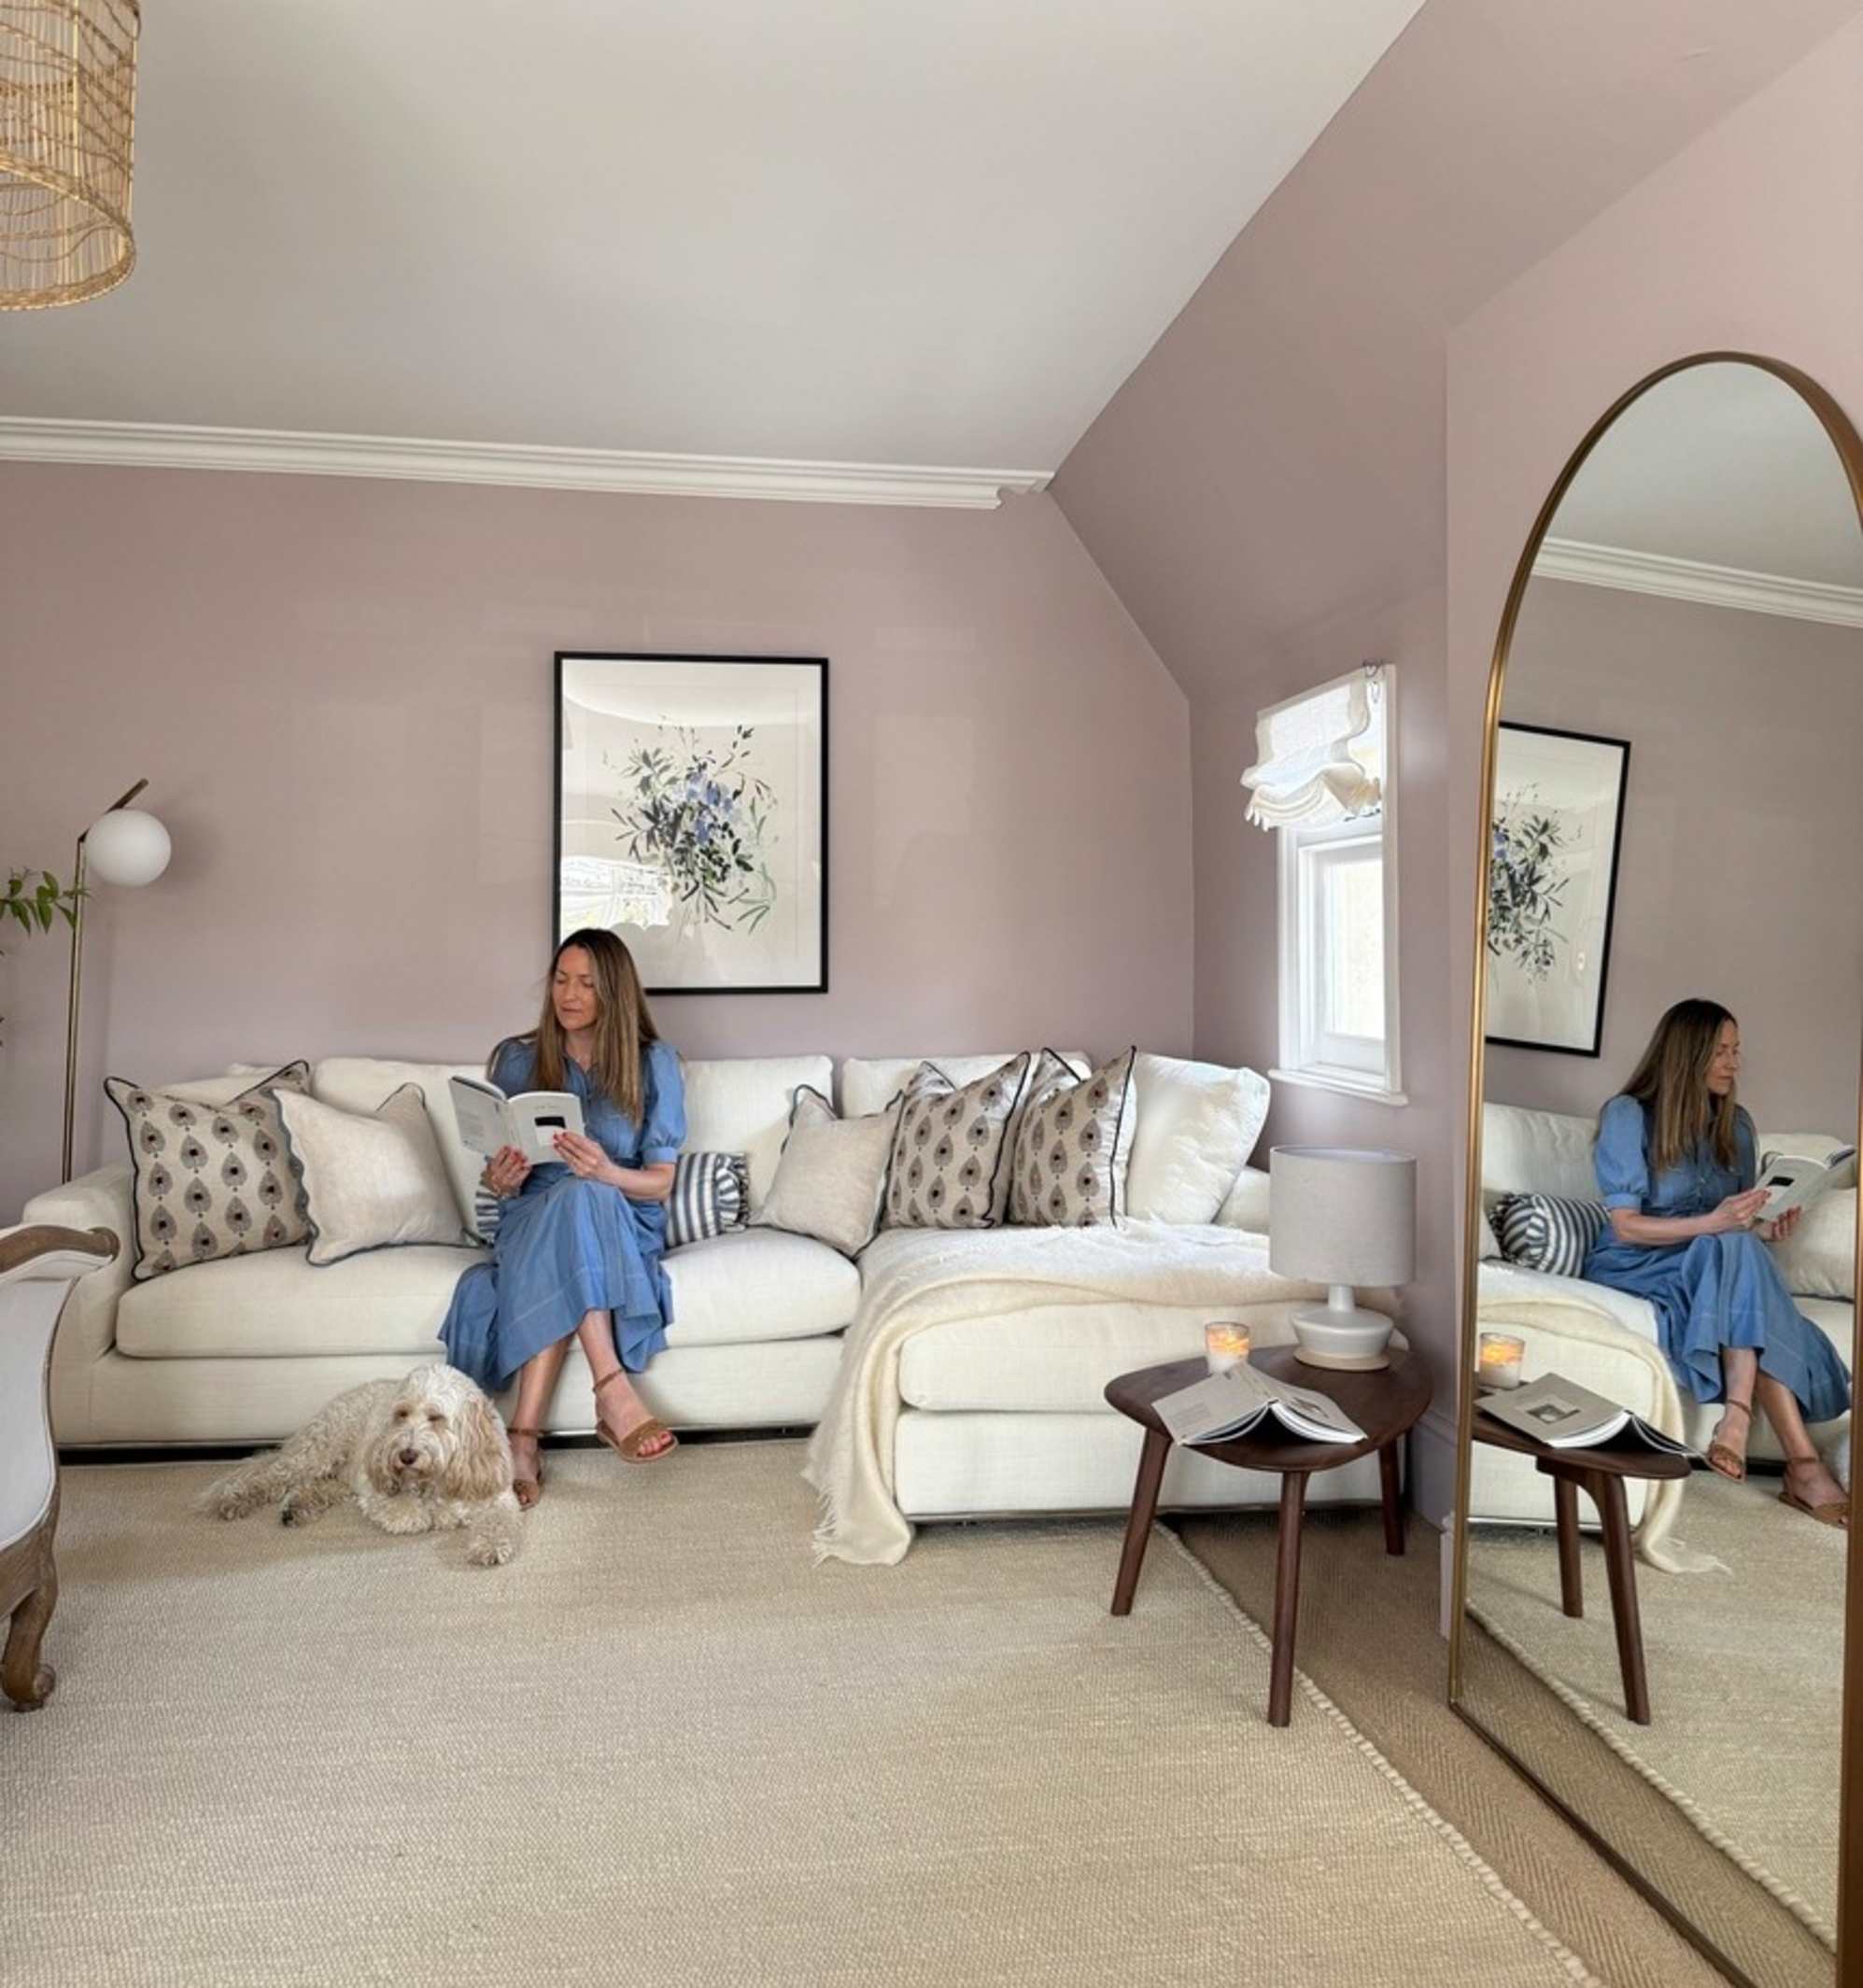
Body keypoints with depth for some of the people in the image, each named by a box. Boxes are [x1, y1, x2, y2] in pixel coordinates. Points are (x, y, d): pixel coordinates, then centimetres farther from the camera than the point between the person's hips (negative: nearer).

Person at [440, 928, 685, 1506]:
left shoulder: (653, 1064, 0)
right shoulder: (517, 1059, 5)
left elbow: (660, 1182, -2)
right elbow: (498, 1179, 9)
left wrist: (607, 1172, -24)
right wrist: (500, 1180, -17)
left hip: (624, 1224, 0)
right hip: (533, 1221, 1)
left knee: (580, 1196, -37)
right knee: (572, 1198, -35)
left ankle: (524, 1436, -40)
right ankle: (614, 1391, -41)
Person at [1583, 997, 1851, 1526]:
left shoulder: (1737, 1125, 12)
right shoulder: (1628, 1115, -6)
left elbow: (1741, 1224, 15)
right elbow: (1625, 1226, -12)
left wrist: (1764, 1229, -9)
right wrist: (1713, 1223, -25)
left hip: (1713, 1271, 5)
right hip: (1636, 1268, -5)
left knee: (1742, 1246, -31)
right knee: (1733, 1250, -34)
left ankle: (1738, 1418, -40)